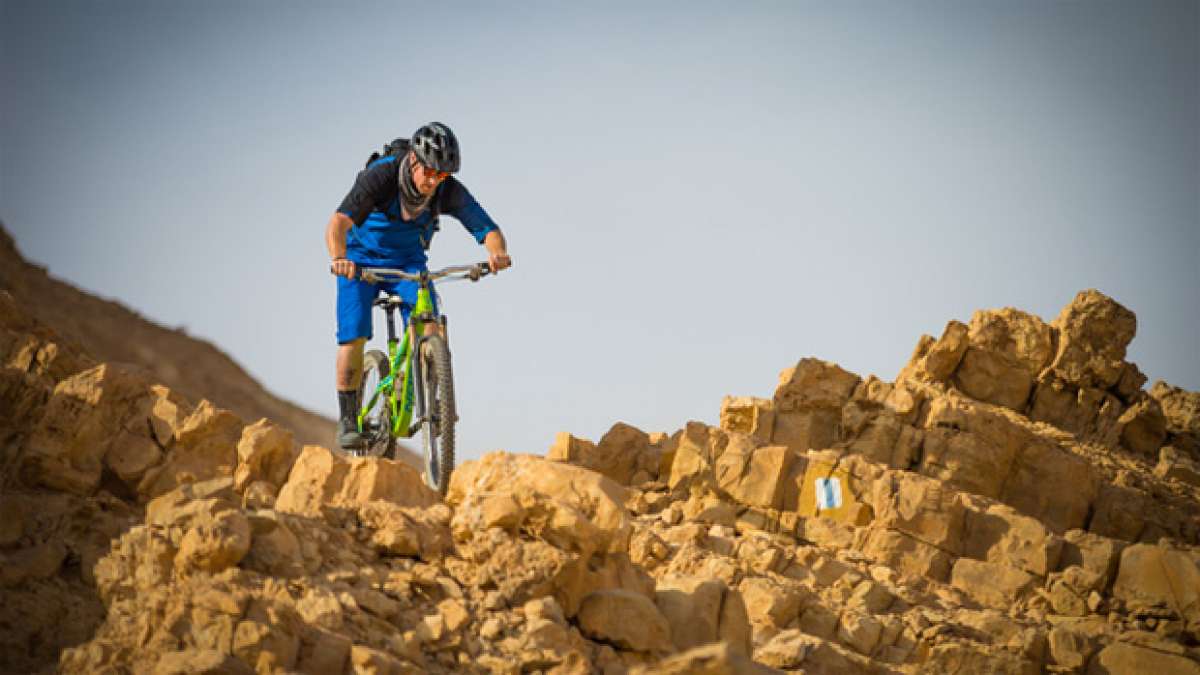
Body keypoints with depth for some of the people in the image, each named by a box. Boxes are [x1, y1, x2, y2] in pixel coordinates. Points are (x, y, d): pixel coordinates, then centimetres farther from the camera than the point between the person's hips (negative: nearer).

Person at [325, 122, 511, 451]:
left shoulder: (449, 191, -22)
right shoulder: (380, 176, -32)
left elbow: (488, 228, -25)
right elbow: (338, 222, -43)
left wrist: (497, 251, -49)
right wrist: (339, 258, -64)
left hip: (408, 262, 2)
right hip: (362, 259, -2)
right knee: (353, 337, -15)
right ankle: (348, 418, 2)